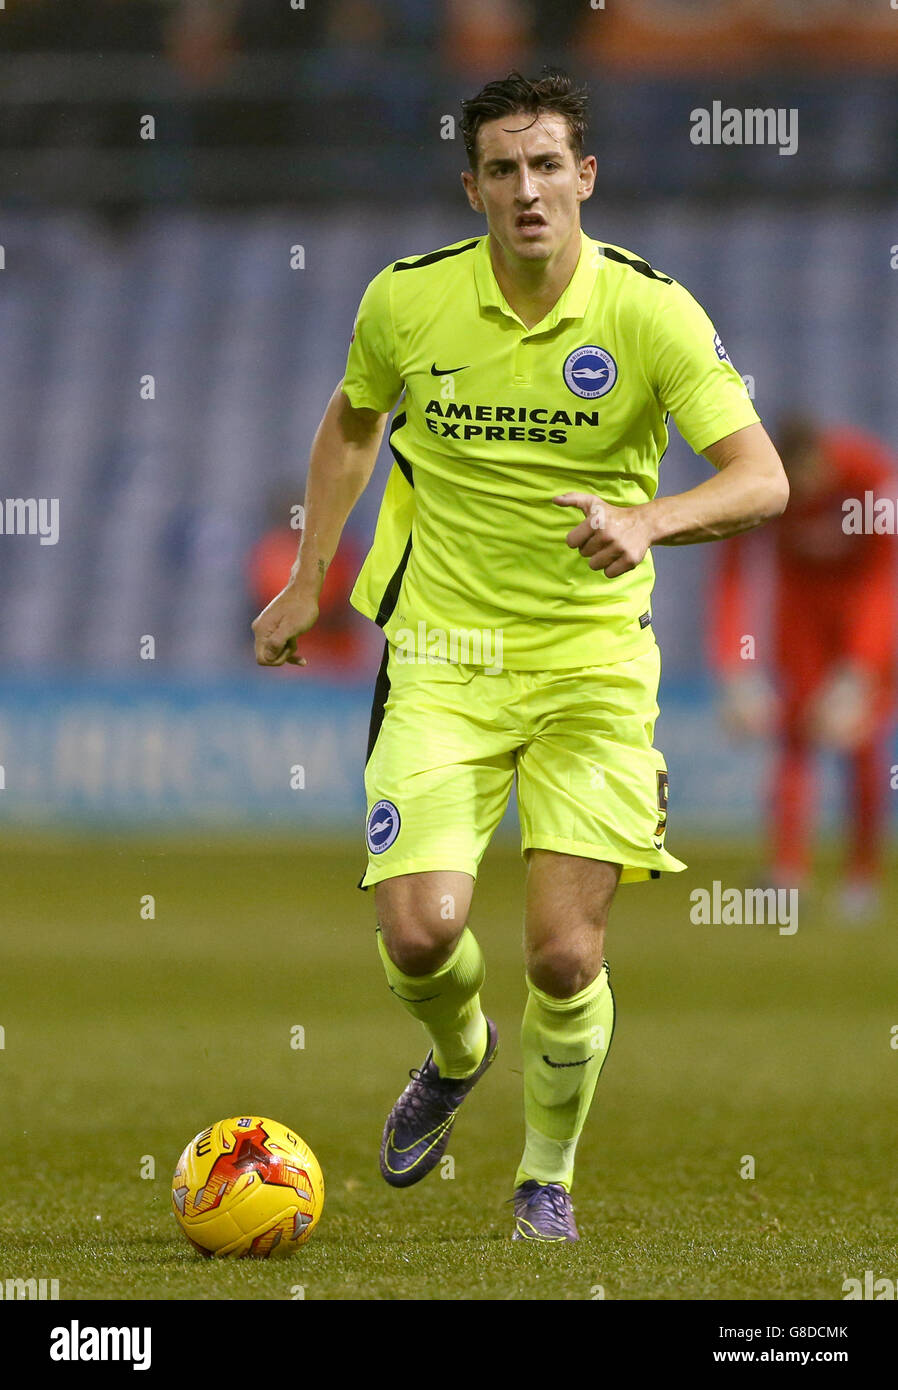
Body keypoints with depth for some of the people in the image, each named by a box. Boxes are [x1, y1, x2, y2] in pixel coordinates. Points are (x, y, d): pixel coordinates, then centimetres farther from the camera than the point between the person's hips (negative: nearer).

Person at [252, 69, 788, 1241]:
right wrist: (306, 583, 16)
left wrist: (649, 520, -37)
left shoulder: (650, 311, -11)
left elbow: (762, 479, -19)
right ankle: (457, 1055, 24)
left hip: (594, 661, -1)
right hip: (444, 658, 1)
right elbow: (351, 422, 18)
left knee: (565, 955, -8)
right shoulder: (406, 301, -4)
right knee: (420, 933, -14)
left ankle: (548, 1177, 20)